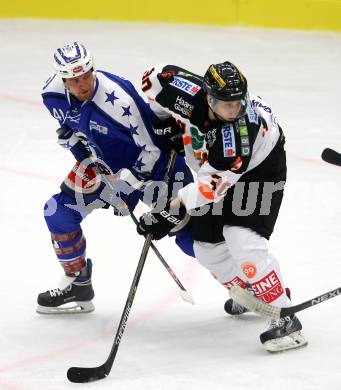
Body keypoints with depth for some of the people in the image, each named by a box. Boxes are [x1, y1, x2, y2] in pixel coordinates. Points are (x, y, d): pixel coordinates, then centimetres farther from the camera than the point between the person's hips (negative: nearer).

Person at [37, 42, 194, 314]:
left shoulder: (119, 100, -35)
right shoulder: (53, 95, -15)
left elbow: (153, 147, -28)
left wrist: (130, 188, -25)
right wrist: (76, 143, -4)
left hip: (154, 162, -6)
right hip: (103, 162, 6)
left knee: (188, 235, -12)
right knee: (58, 212, 0)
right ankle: (79, 286, 18)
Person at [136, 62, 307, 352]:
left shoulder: (239, 131, -39)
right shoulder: (188, 93, -29)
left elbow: (213, 184, -37)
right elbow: (155, 76, -9)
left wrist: (170, 213, -37)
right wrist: (166, 122, -7)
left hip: (260, 168, -7)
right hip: (215, 166, 7)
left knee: (243, 243, -24)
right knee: (208, 247, 8)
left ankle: (285, 318, -21)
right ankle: (250, 293, 35)